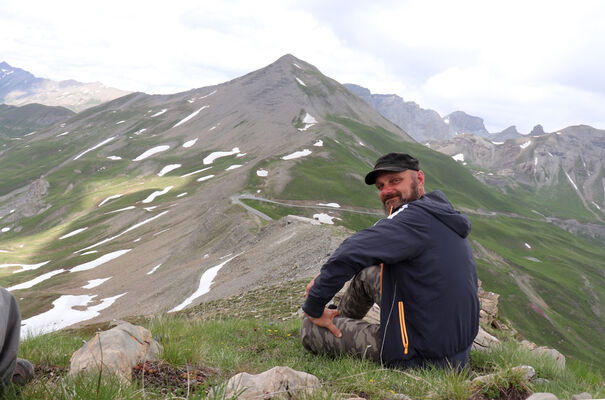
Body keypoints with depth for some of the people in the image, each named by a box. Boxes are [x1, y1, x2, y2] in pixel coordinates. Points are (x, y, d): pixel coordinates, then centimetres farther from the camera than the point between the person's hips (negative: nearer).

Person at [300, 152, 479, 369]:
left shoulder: (416, 216, -20)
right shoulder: (440, 217, 11)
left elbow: (350, 254, -29)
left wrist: (314, 308, -15)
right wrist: (326, 277, 12)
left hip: (419, 358, -9)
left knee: (311, 327, 1)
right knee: (368, 273, 22)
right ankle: (339, 320, 42)